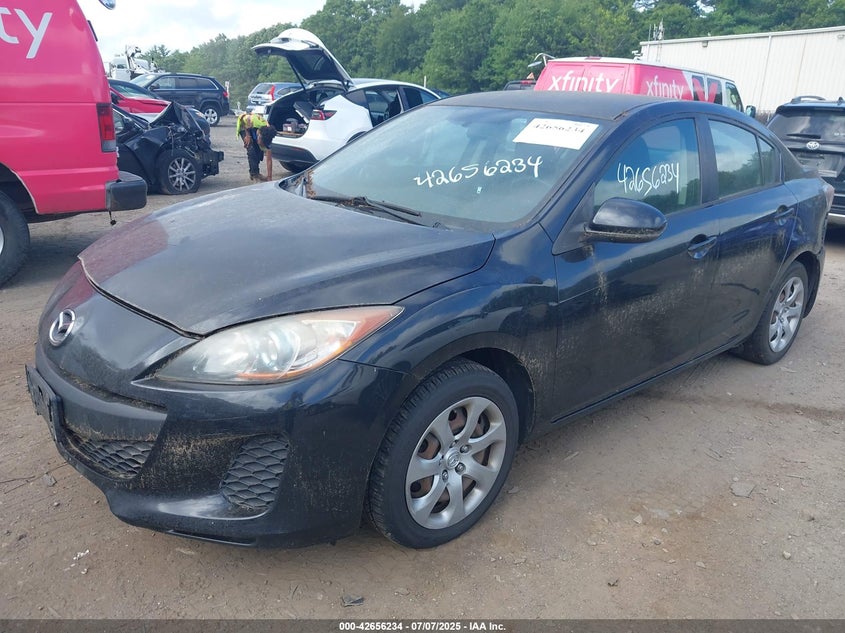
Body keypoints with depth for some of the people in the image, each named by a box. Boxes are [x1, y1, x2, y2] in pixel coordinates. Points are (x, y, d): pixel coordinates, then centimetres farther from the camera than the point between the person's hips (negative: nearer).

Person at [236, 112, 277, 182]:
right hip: (244, 126, -3)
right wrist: (247, 135, -25)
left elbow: (269, 160, -29)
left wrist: (269, 178, -31)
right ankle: (253, 174, -13)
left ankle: (256, 172, 12)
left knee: (260, 151, -10)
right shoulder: (251, 121, -45)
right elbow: (242, 117, -21)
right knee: (251, 149, -21)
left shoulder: (267, 136, -32)